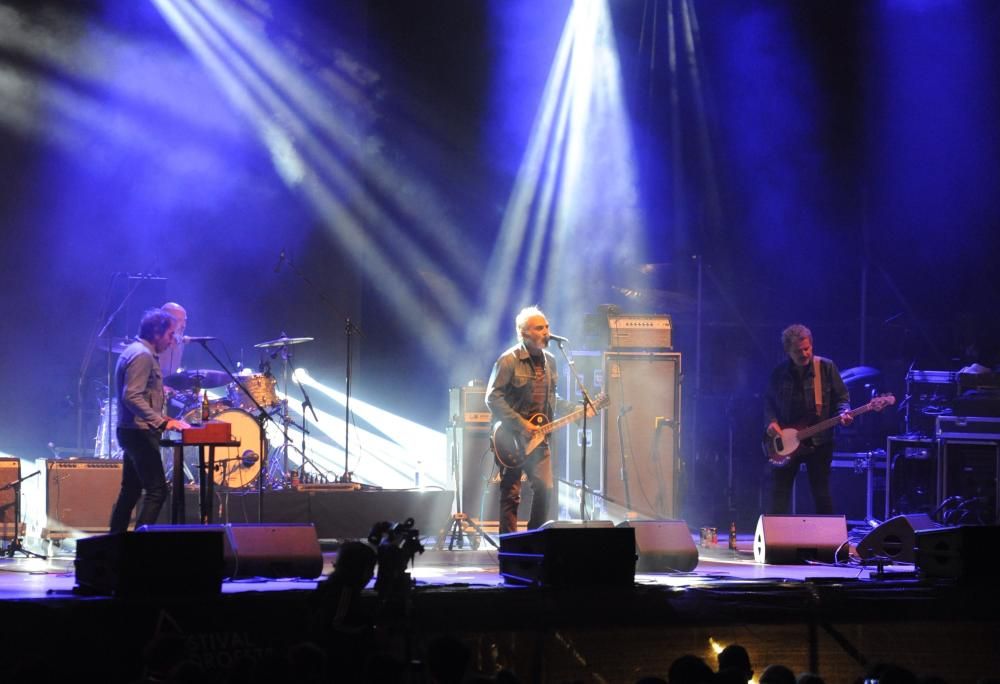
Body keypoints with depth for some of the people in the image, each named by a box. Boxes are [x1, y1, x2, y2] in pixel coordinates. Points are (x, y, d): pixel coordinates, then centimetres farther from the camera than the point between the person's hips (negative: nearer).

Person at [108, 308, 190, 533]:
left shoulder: (135, 351, 17)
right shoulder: (143, 356, -16)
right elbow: (132, 397, -26)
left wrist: (163, 419, 18)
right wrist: (162, 422, -29)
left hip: (130, 432, 11)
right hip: (139, 432, -11)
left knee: (131, 491, 16)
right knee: (157, 491, -12)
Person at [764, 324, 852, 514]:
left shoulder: (826, 367, -2)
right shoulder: (780, 373, 4)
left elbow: (842, 397, 3)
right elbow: (769, 400, 13)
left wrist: (843, 413, -17)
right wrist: (771, 421, -4)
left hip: (818, 441, -2)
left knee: (821, 494, 2)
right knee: (780, 491, 3)